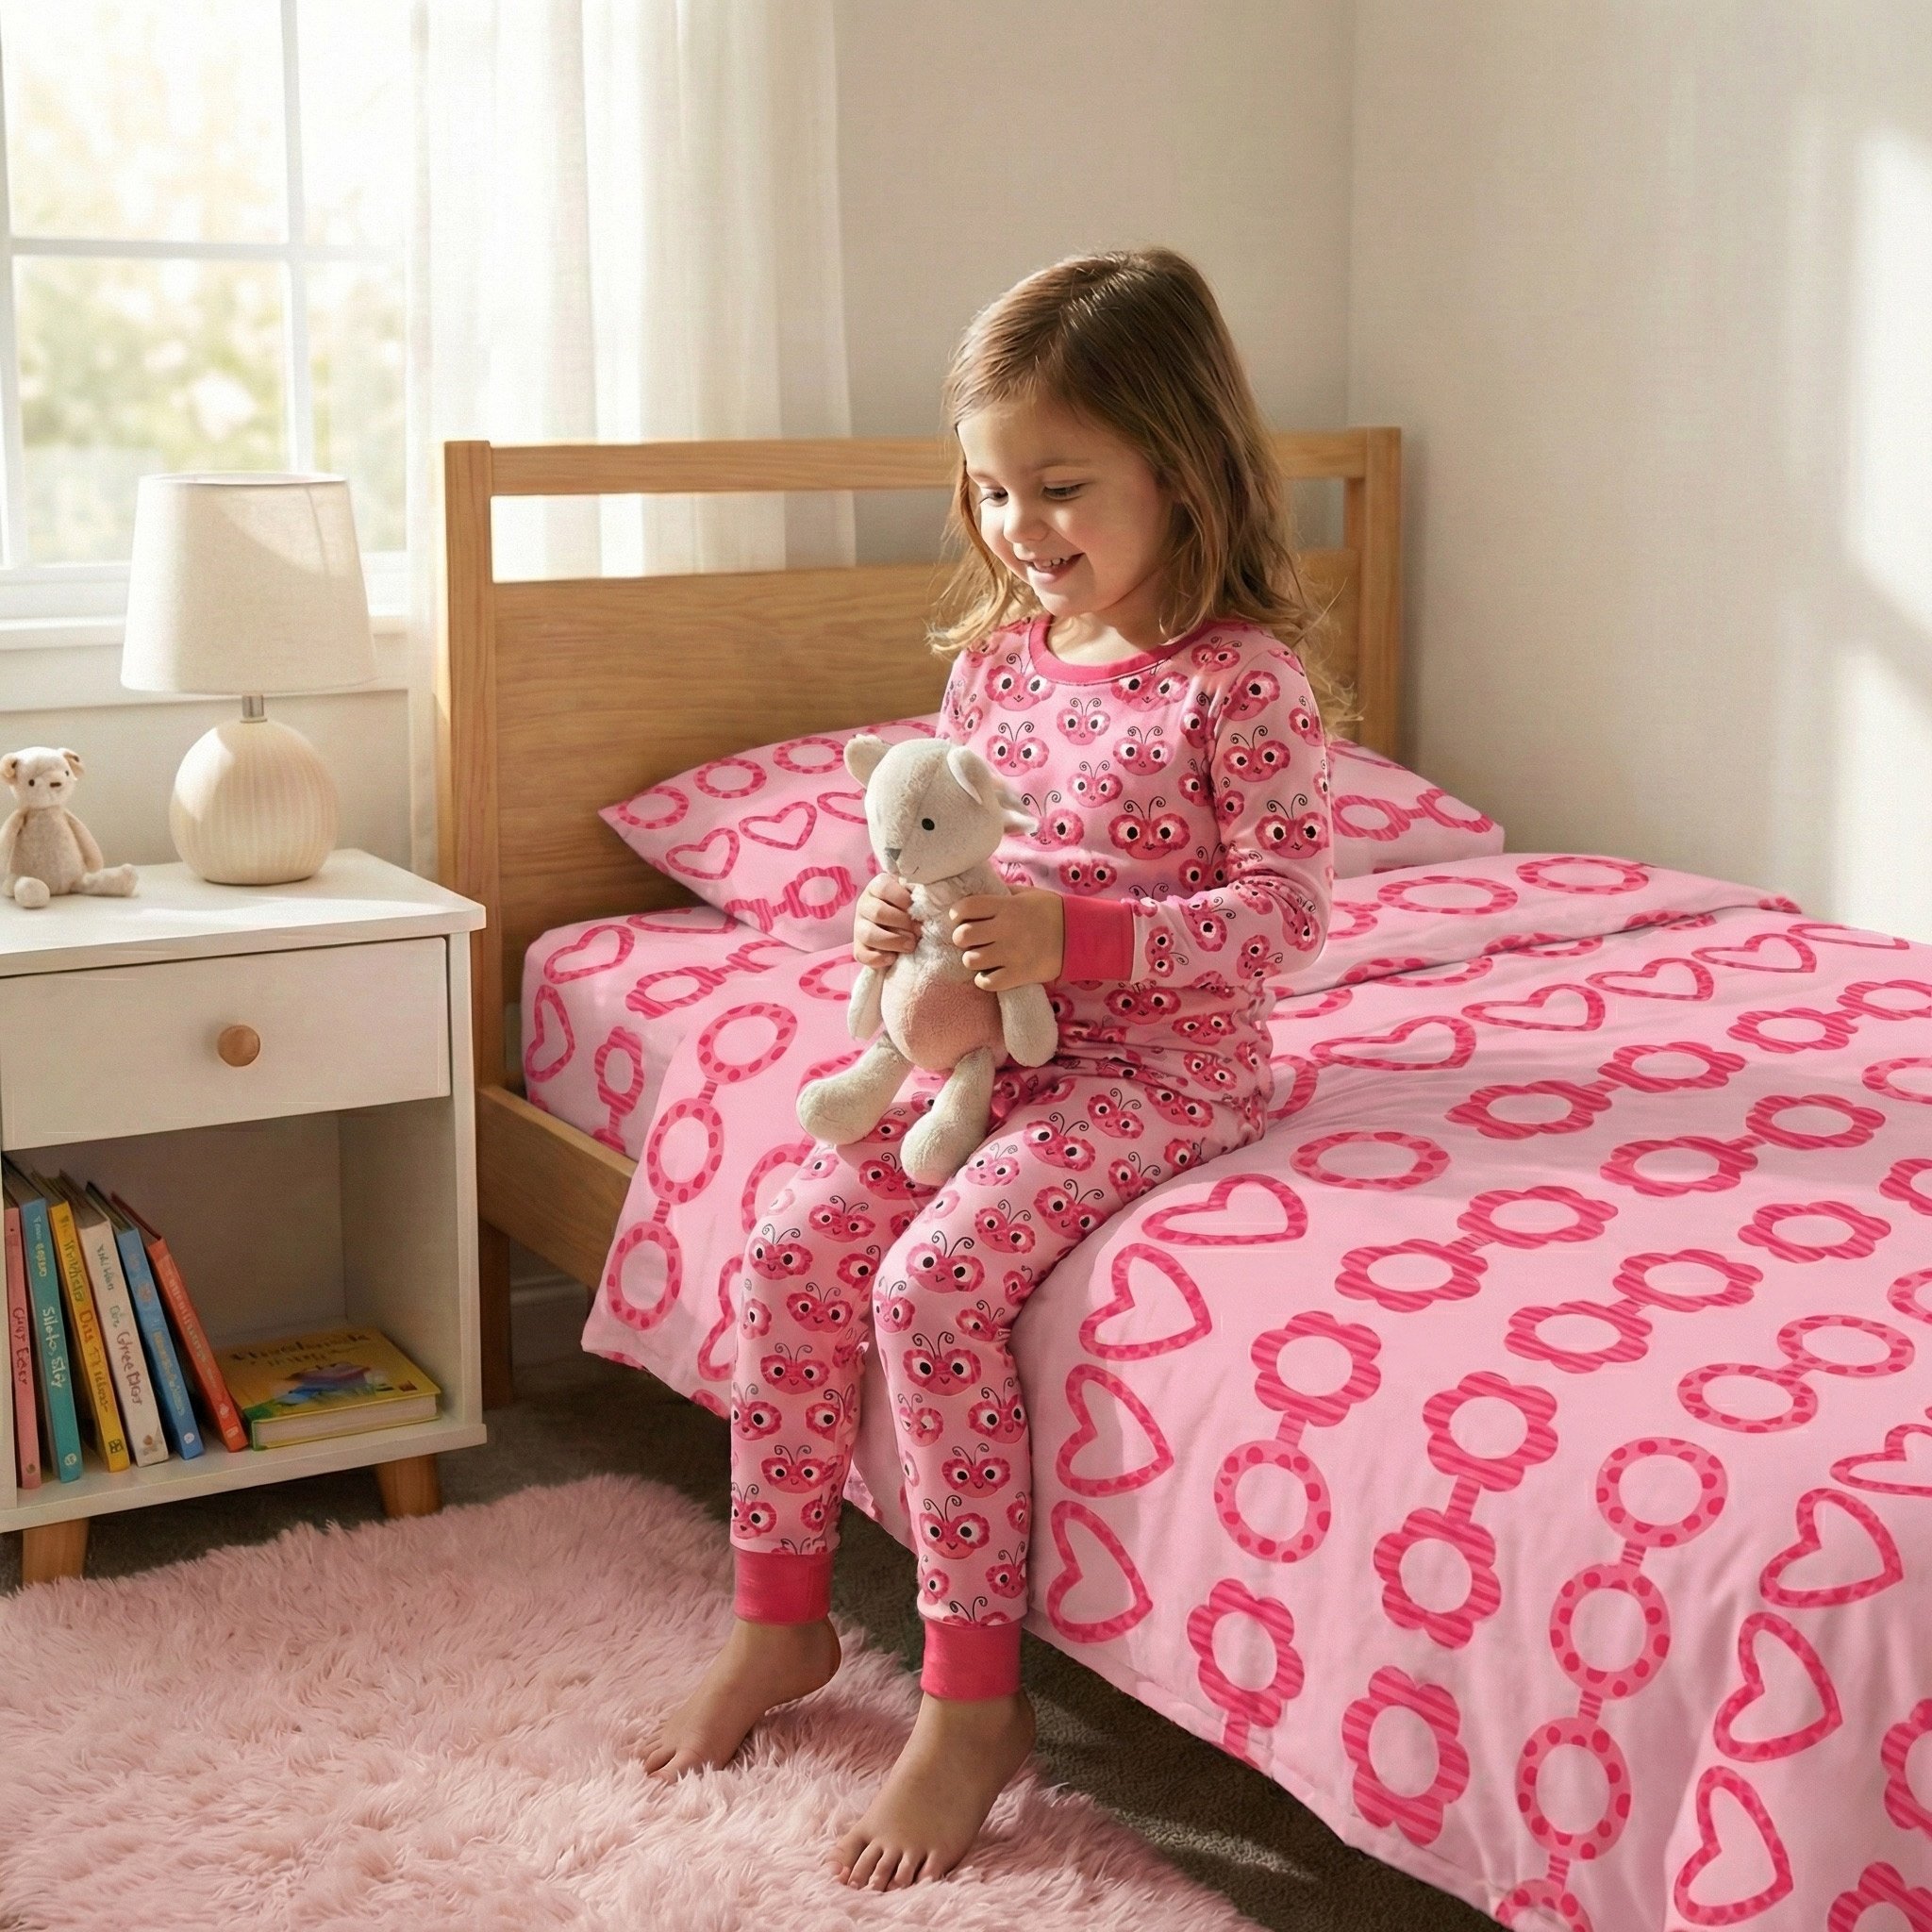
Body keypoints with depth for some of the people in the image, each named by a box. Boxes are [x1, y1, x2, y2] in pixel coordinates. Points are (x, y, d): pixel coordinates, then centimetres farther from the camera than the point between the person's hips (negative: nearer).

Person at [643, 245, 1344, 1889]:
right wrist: (903, 916, -5)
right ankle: (782, 1617, 9)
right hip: (993, 1049, 7)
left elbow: (1287, 910, -16)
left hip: (1161, 1072, -7)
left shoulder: (1243, 676, -13)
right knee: (795, 1244, -8)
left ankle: (973, 1704, -12)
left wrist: (1072, 934, -27)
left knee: (935, 1279, -25)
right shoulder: (995, 657, 8)